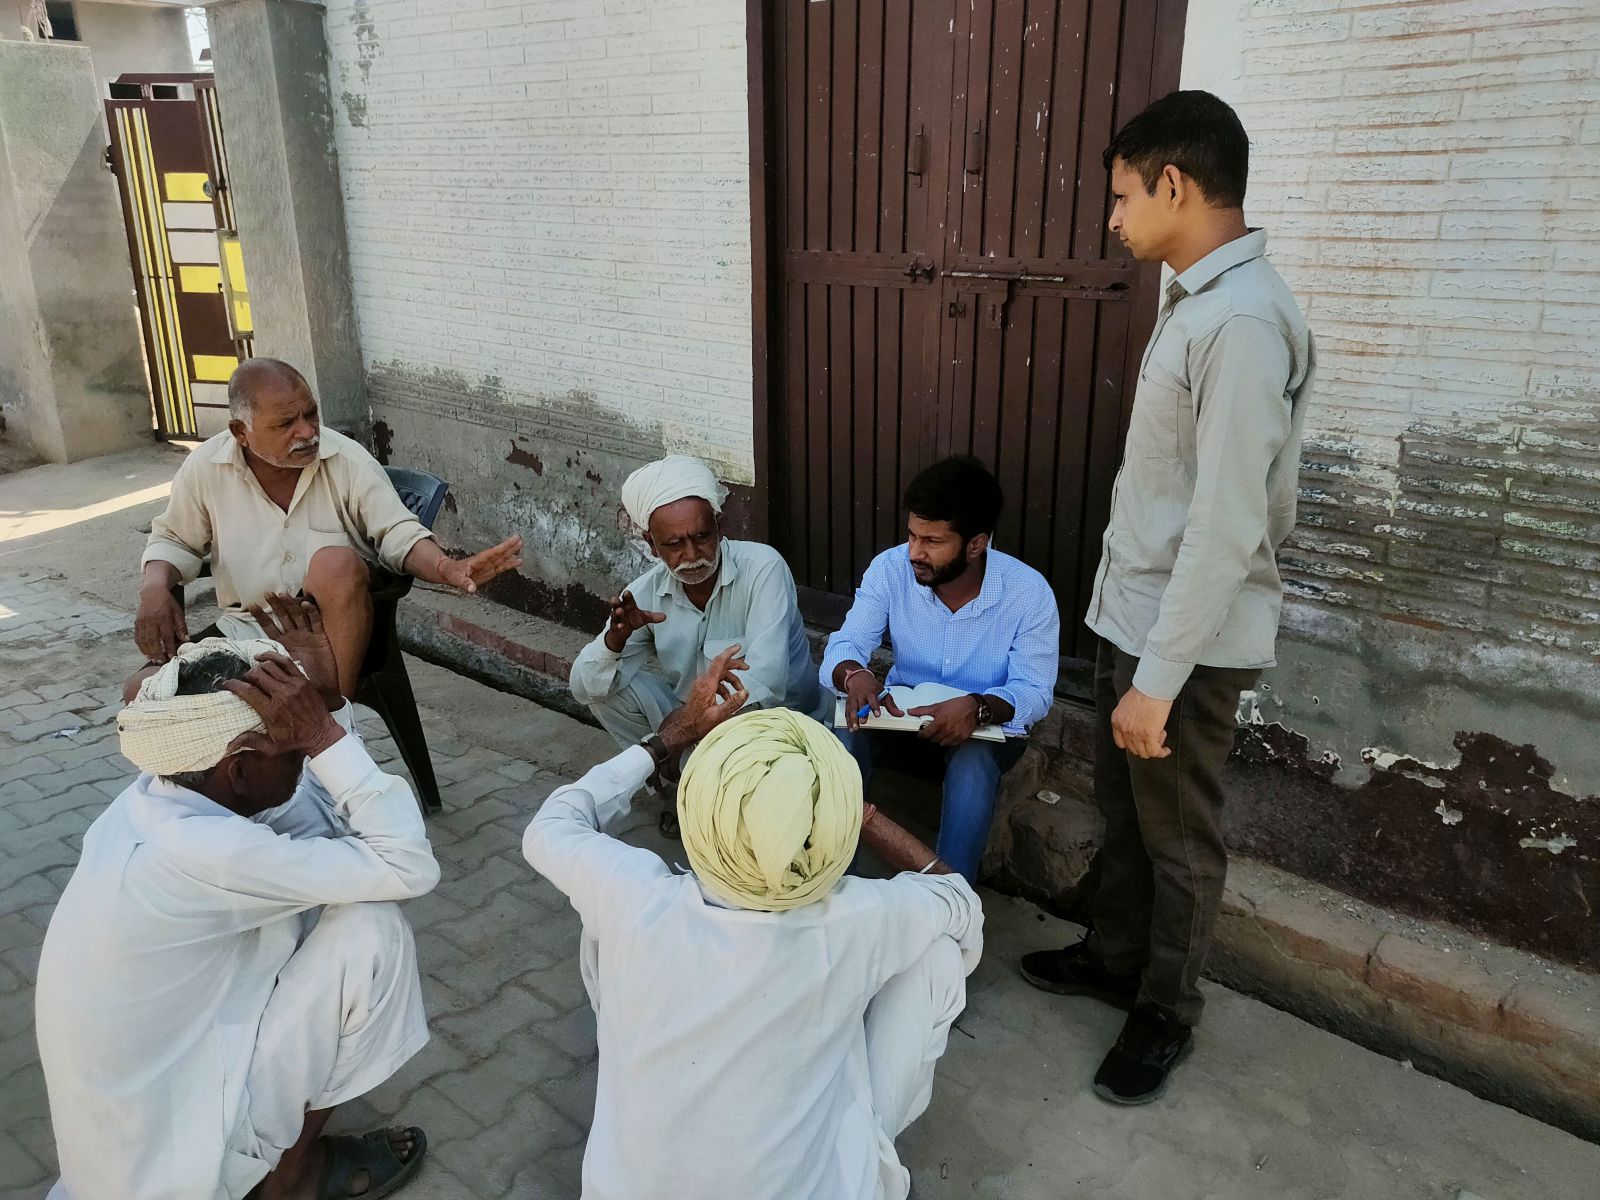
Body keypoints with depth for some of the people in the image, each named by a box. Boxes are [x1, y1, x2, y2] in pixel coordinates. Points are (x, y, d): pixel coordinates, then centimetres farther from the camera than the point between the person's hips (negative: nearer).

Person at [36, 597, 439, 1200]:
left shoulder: (156, 800, -6)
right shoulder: (199, 852, -33)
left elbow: (328, 816, 4)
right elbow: (409, 866, -29)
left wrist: (328, 700, -9)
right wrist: (323, 732, -29)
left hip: (145, 1089, 8)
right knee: (370, 928, -16)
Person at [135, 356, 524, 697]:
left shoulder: (348, 460, -11)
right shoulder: (205, 467, -3)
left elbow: (398, 533, -14)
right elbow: (174, 541, 12)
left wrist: (448, 568, -36)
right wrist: (155, 587, -10)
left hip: (337, 620, -2)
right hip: (247, 628, 3)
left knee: (335, 562, -36)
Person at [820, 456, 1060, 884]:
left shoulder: (1029, 592, -20)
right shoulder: (890, 568, -15)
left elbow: (1035, 692, -18)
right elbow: (845, 645, -15)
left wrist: (977, 707, -40)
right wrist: (854, 675, -42)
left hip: (988, 726, -2)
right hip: (904, 714, 2)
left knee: (972, 762, -36)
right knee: (848, 731, -29)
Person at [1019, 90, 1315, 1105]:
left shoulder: (1244, 321, -24)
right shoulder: (1202, 300, 8)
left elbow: (1226, 527, -26)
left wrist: (1159, 679, -22)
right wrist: (1134, 652, 18)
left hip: (1190, 636, -9)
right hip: (1137, 610, 9)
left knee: (1178, 836, 10)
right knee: (1123, 804, 23)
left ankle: (1167, 1012, 32)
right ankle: (1117, 957, 43)